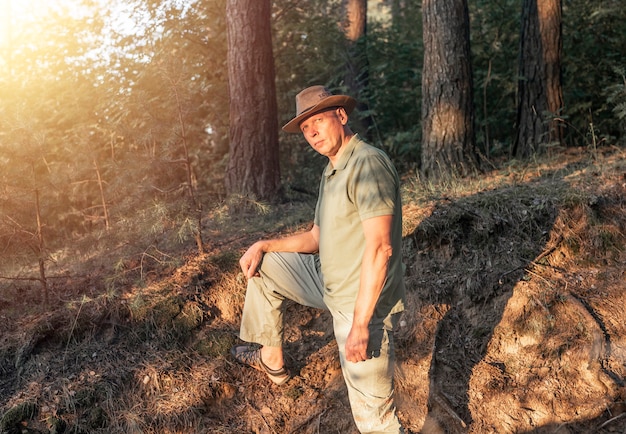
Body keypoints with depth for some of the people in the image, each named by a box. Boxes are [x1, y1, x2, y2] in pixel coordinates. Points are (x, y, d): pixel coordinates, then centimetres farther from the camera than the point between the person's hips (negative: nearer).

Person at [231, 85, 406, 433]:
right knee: (263, 267, 18)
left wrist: (359, 324, -27)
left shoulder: (368, 163, -20)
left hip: (364, 301, -9)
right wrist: (265, 245, 9)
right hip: (329, 281, 9)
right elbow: (318, 238, 19)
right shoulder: (333, 170, 12)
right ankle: (272, 359, 29)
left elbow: (380, 248, -26)